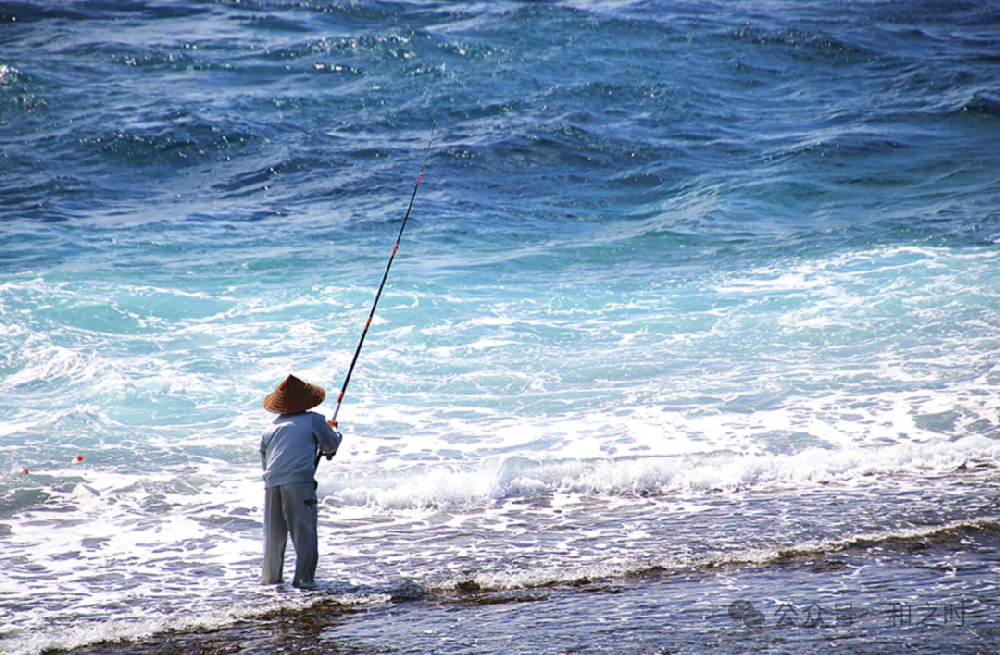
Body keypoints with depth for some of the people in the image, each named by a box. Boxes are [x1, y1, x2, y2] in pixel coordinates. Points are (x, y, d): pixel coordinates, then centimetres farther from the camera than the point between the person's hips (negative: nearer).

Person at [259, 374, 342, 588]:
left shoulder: (272, 427, 17)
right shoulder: (314, 420, 6)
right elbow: (332, 446, 18)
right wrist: (333, 431, 38)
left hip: (272, 482, 4)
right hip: (299, 482, -4)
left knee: (273, 534, 12)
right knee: (305, 530, -3)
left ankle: (270, 577, 17)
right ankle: (304, 577, -9)